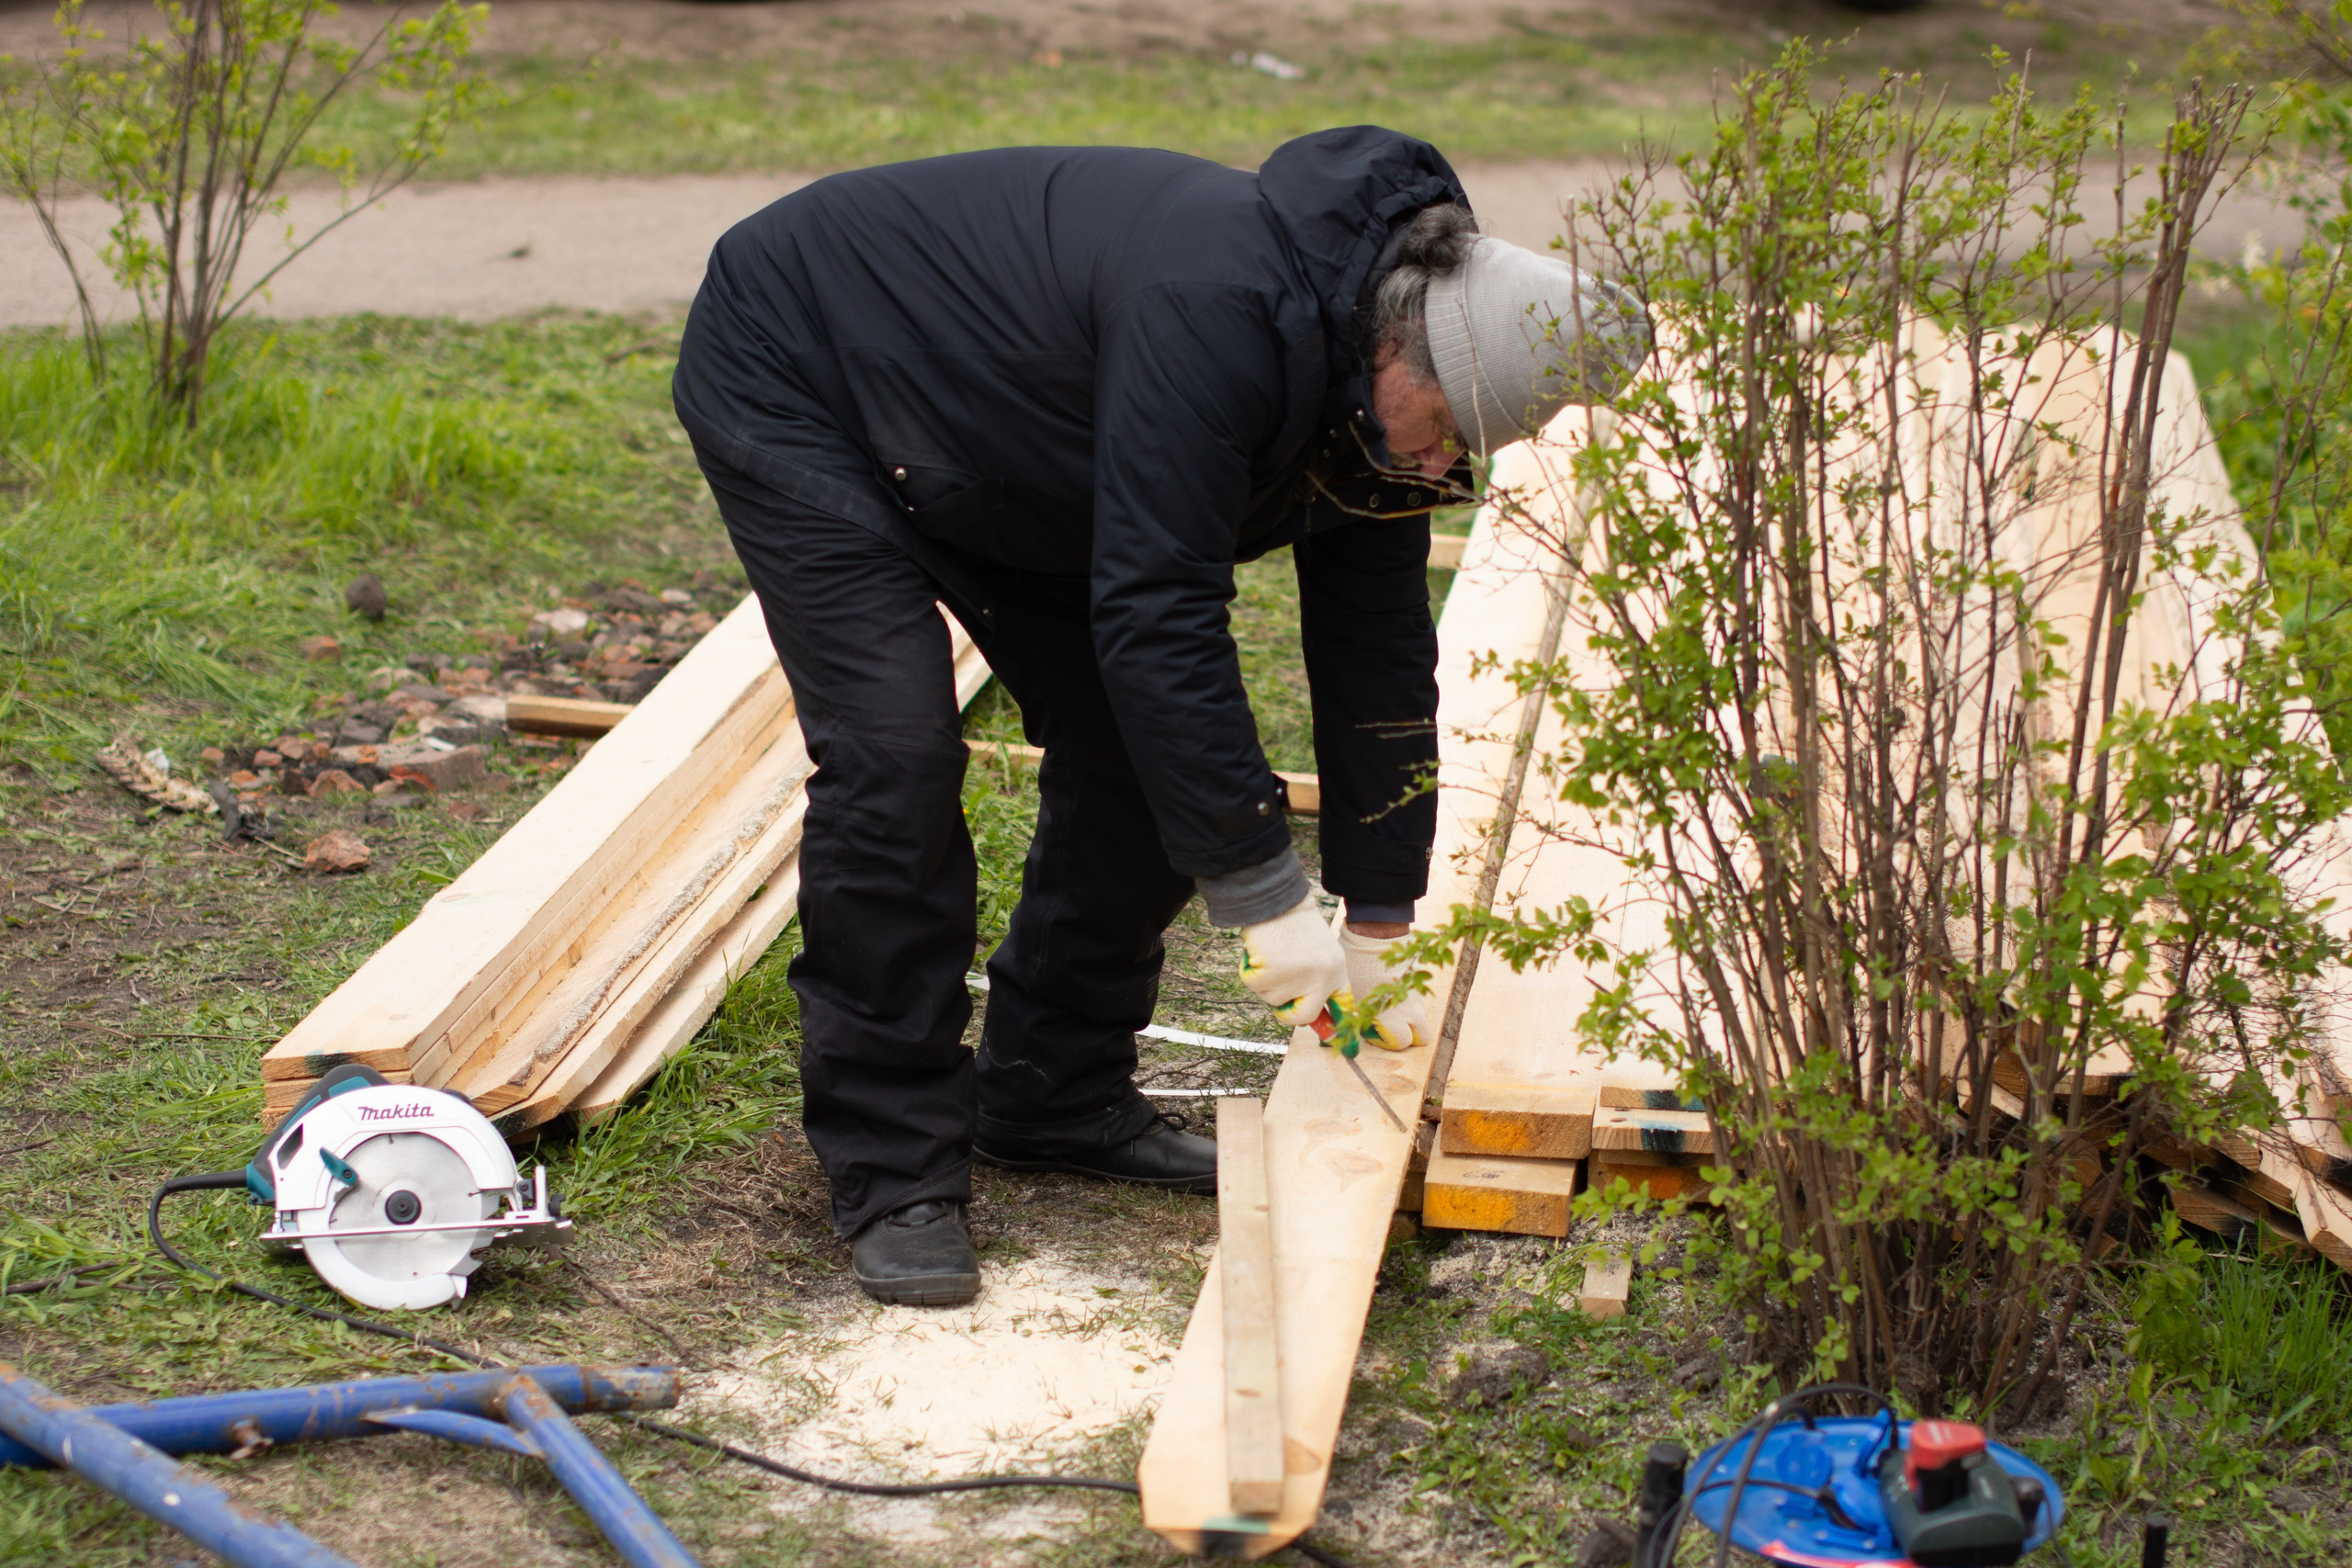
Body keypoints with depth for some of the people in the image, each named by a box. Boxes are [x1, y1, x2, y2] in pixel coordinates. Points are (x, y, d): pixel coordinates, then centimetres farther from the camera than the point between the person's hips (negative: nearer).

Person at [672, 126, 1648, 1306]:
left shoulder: (1382, 407, -10)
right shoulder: (1217, 316, -39)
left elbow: (1377, 656, -2)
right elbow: (1155, 611, -39)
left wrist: (1379, 932, -1)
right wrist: (1264, 891, -35)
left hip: (981, 453, 9)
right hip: (791, 381, -8)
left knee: (1135, 742, 2)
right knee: (895, 755, -19)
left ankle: (1055, 1097, 18)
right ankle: (893, 1172, -8)